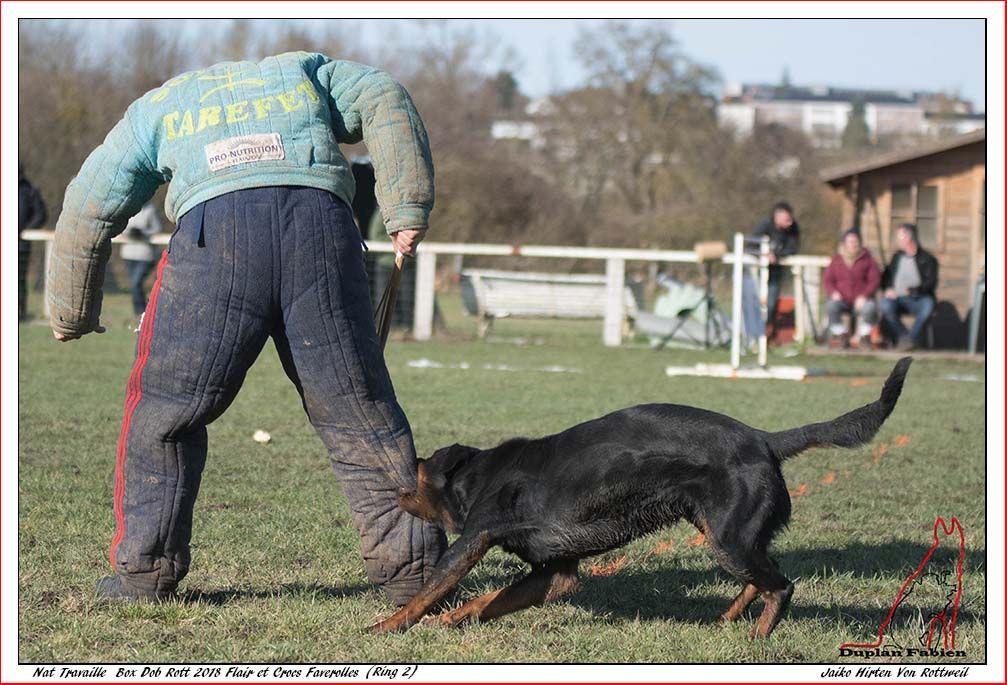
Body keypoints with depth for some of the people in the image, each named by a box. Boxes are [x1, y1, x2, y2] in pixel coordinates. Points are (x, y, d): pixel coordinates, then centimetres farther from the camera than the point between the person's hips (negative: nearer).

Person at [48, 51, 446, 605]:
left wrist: (72, 316, 34)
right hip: (321, 225, 1)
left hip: (216, 229, -1)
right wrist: (407, 209, 11)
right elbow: (384, 101, 18)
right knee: (358, 408, 10)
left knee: (164, 410, 12)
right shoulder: (302, 71, 36)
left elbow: (88, 207, 26)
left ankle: (144, 570, 12)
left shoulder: (154, 108, 33)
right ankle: (409, 563, 11)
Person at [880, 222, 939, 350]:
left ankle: (910, 338, -30)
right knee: (885, 304, -31)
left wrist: (912, 291, -20)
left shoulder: (927, 259, 2)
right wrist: (888, 288, 0)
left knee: (928, 304, -37)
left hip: (919, 299, -3)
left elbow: (930, 283, -7)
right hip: (898, 298, 3)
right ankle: (904, 337, -26)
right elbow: (886, 276, 23)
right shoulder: (897, 257, 18)